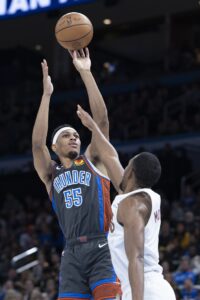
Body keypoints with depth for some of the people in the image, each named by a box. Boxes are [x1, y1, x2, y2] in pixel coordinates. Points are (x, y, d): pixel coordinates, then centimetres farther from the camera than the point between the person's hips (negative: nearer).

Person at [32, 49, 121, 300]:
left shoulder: (93, 161, 15)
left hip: (101, 248, -2)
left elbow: (101, 119, 4)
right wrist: (46, 94, 0)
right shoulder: (50, 174, 17)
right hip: (72, 253, 2)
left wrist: (85, 73, 1)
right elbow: (37, 143, 0)